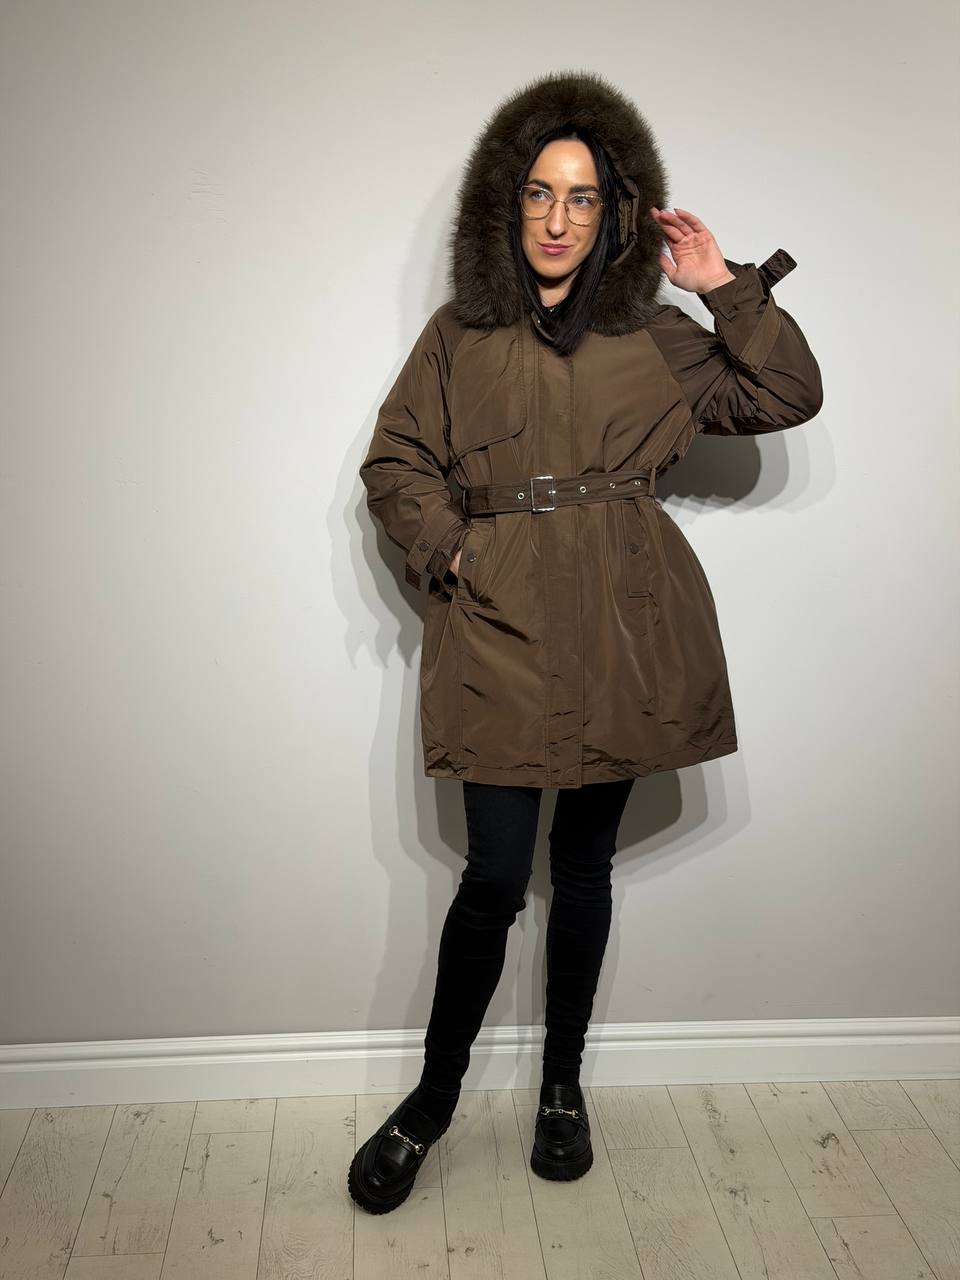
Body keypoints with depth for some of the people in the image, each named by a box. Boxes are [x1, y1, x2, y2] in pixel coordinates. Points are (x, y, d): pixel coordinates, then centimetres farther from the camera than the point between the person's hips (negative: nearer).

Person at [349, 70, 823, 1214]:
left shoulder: (656, 338, 9)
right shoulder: (459, 336, 7)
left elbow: (788, 398, 6)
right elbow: (393, 466, 7)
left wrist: (727, 287, 0)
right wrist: (455, 554, -6)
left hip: (623, 632, 2)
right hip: (500, 622, -1)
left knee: (585, 862, 11)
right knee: (495, 874, -4)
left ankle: (563, 1086, 31)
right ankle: (432, 1100, 19)